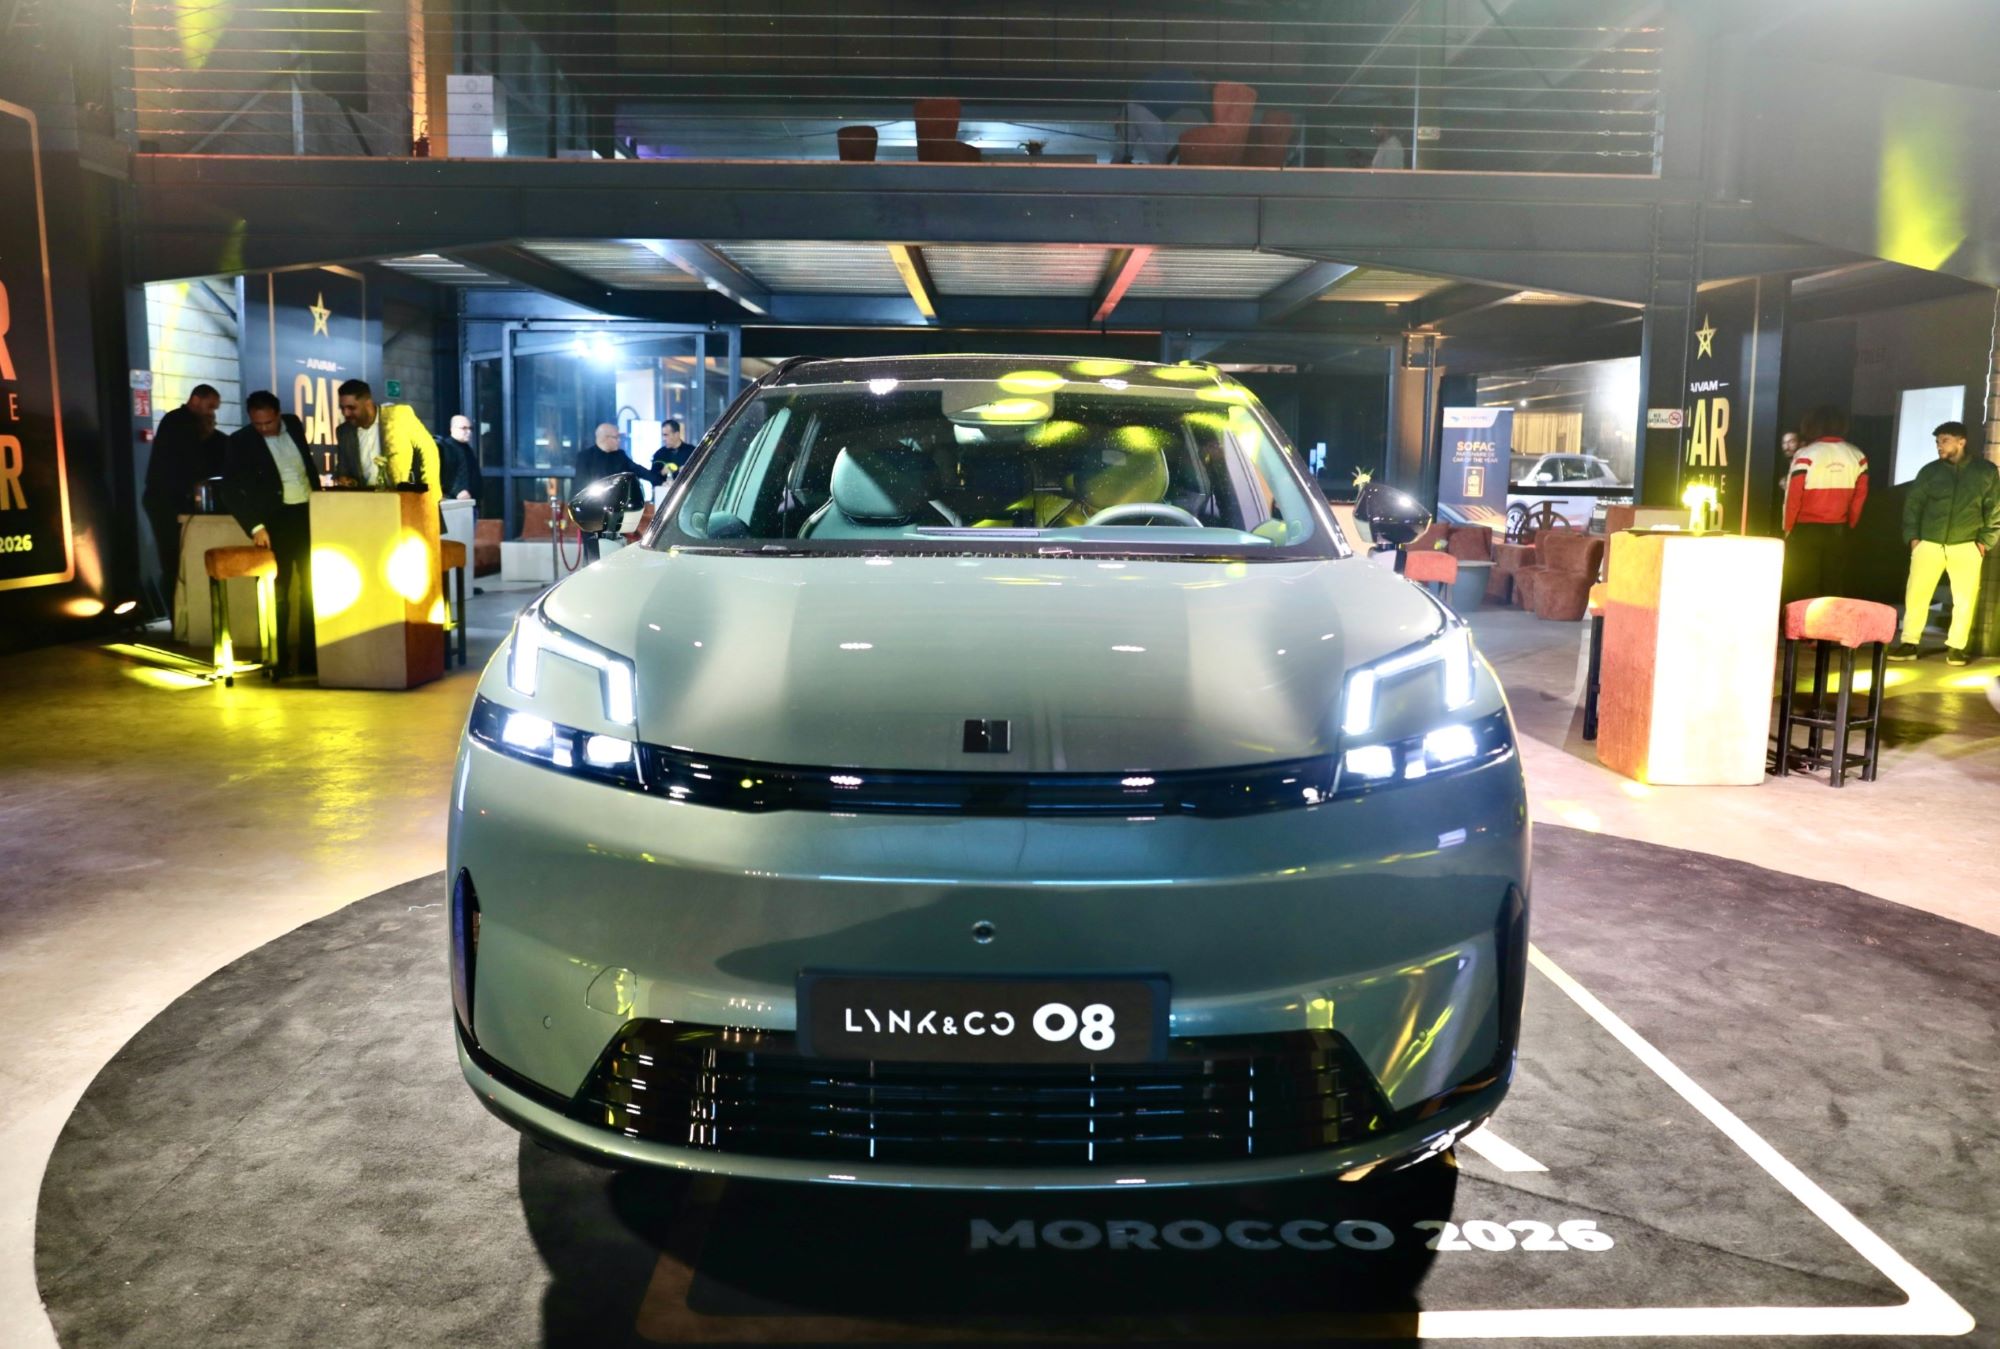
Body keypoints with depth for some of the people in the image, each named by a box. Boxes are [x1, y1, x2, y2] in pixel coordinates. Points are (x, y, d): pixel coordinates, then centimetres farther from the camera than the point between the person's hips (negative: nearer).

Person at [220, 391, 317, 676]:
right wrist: (255, 526, -17)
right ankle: (278, 659, 3)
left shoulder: (293, 424, 7)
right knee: (278, 591, -4)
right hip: (275, 521, -4)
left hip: (308, 514, 4)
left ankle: (310, 656, 11)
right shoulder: (239, 442, -6)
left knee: (314, 588, 5)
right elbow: (231, 492, -9)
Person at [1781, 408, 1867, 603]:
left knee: (1801, 588, 1)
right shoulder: (1857, 456, 3)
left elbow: (1793, 496, -12)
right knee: (1834, 587, 10)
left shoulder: (1806, 455, -11)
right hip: (1839, 531, 4)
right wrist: (1848, 526, 18)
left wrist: (1788, 527, 1)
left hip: (1806, 530, -4)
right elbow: (1860, 495, 6)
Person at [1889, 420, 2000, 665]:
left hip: (1966, 546, 0)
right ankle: (1909, 643, 6)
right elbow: (1912, 504, 7)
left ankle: (1956, 647, 12)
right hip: (1929, 544, 0)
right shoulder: (1929, 471, 4)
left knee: (1964, 599, 2)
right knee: (1916, 595, -3)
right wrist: (1912, 537, -2)